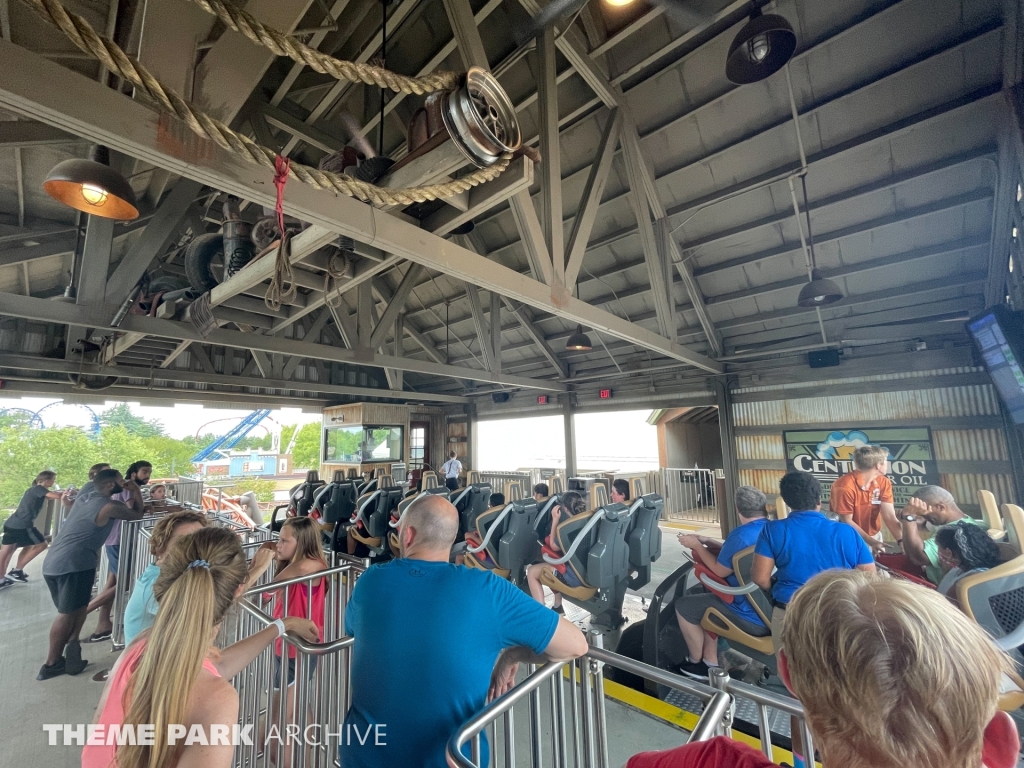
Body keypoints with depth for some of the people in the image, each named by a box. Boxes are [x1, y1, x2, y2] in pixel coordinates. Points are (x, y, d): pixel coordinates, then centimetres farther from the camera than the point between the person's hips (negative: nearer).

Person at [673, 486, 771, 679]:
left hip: (754, 617, -9)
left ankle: (697, 662, 27)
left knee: (683, 606, 5)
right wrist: (706, 542, 12)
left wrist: (697, 546, -3)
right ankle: (710, 662, 27)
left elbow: (720, 571, -15)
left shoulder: (741, 534, -26)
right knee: (703, 595, 23)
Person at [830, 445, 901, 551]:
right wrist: (871, 542, -22)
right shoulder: (845, 486, -25)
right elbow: (846, 521, -18)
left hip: (875, 536, 6)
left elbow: (890, 517, -11)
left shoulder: (884, 483, -5)